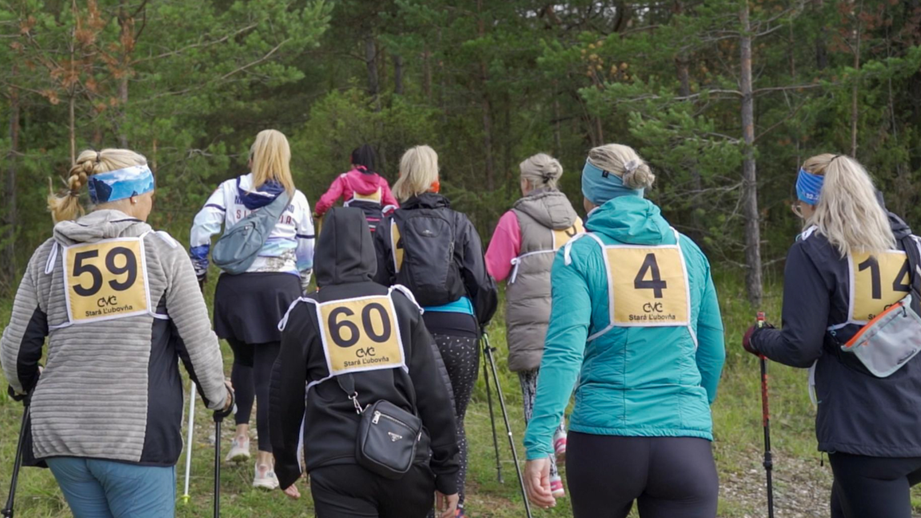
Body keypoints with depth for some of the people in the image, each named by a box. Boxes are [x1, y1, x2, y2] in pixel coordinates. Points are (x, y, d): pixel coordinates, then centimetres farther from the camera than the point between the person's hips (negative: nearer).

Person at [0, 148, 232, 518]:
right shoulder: (162, 250, -1)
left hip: (61, 432, 4)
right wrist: (217, 397, 16)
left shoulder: (48, 256, 7)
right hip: (138, 436, -4)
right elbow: (197, 339, -1)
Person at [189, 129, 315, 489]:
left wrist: (198, 270, 4)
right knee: (271, 372, -1)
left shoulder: (231, 189, 6)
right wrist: (300, 293, 24)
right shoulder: (297, 199, 8)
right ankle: (265, 466, -2)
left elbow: (202, 226, -5)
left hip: (236, 287, 1)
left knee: (244, 360, 25)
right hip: (281, 288, -1)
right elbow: (307, 255, 12)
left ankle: (241, 436, 15)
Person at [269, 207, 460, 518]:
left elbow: (285, 398, 11)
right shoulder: (400, 305, 7)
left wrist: (286, 468, 25)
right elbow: (433, 393, 4)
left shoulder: (305, 314, 4)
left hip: (337, 471, -2)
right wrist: (447, 474, 10)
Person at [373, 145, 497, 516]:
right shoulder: (459, 223, 7)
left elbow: (377, 289, 1)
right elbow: (482, 284, 3)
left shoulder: (388, 227, 5)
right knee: (453, 424, 10)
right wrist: (477, 323, 19)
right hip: (459, 334, 1)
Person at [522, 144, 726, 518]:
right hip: (686, 442, 2)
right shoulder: (688, 252, 10)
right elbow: (712, 352, 14)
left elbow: (563, 352, -13)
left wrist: (538, 444, -18)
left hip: (604, 437, -1)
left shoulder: (580, 255, -1)